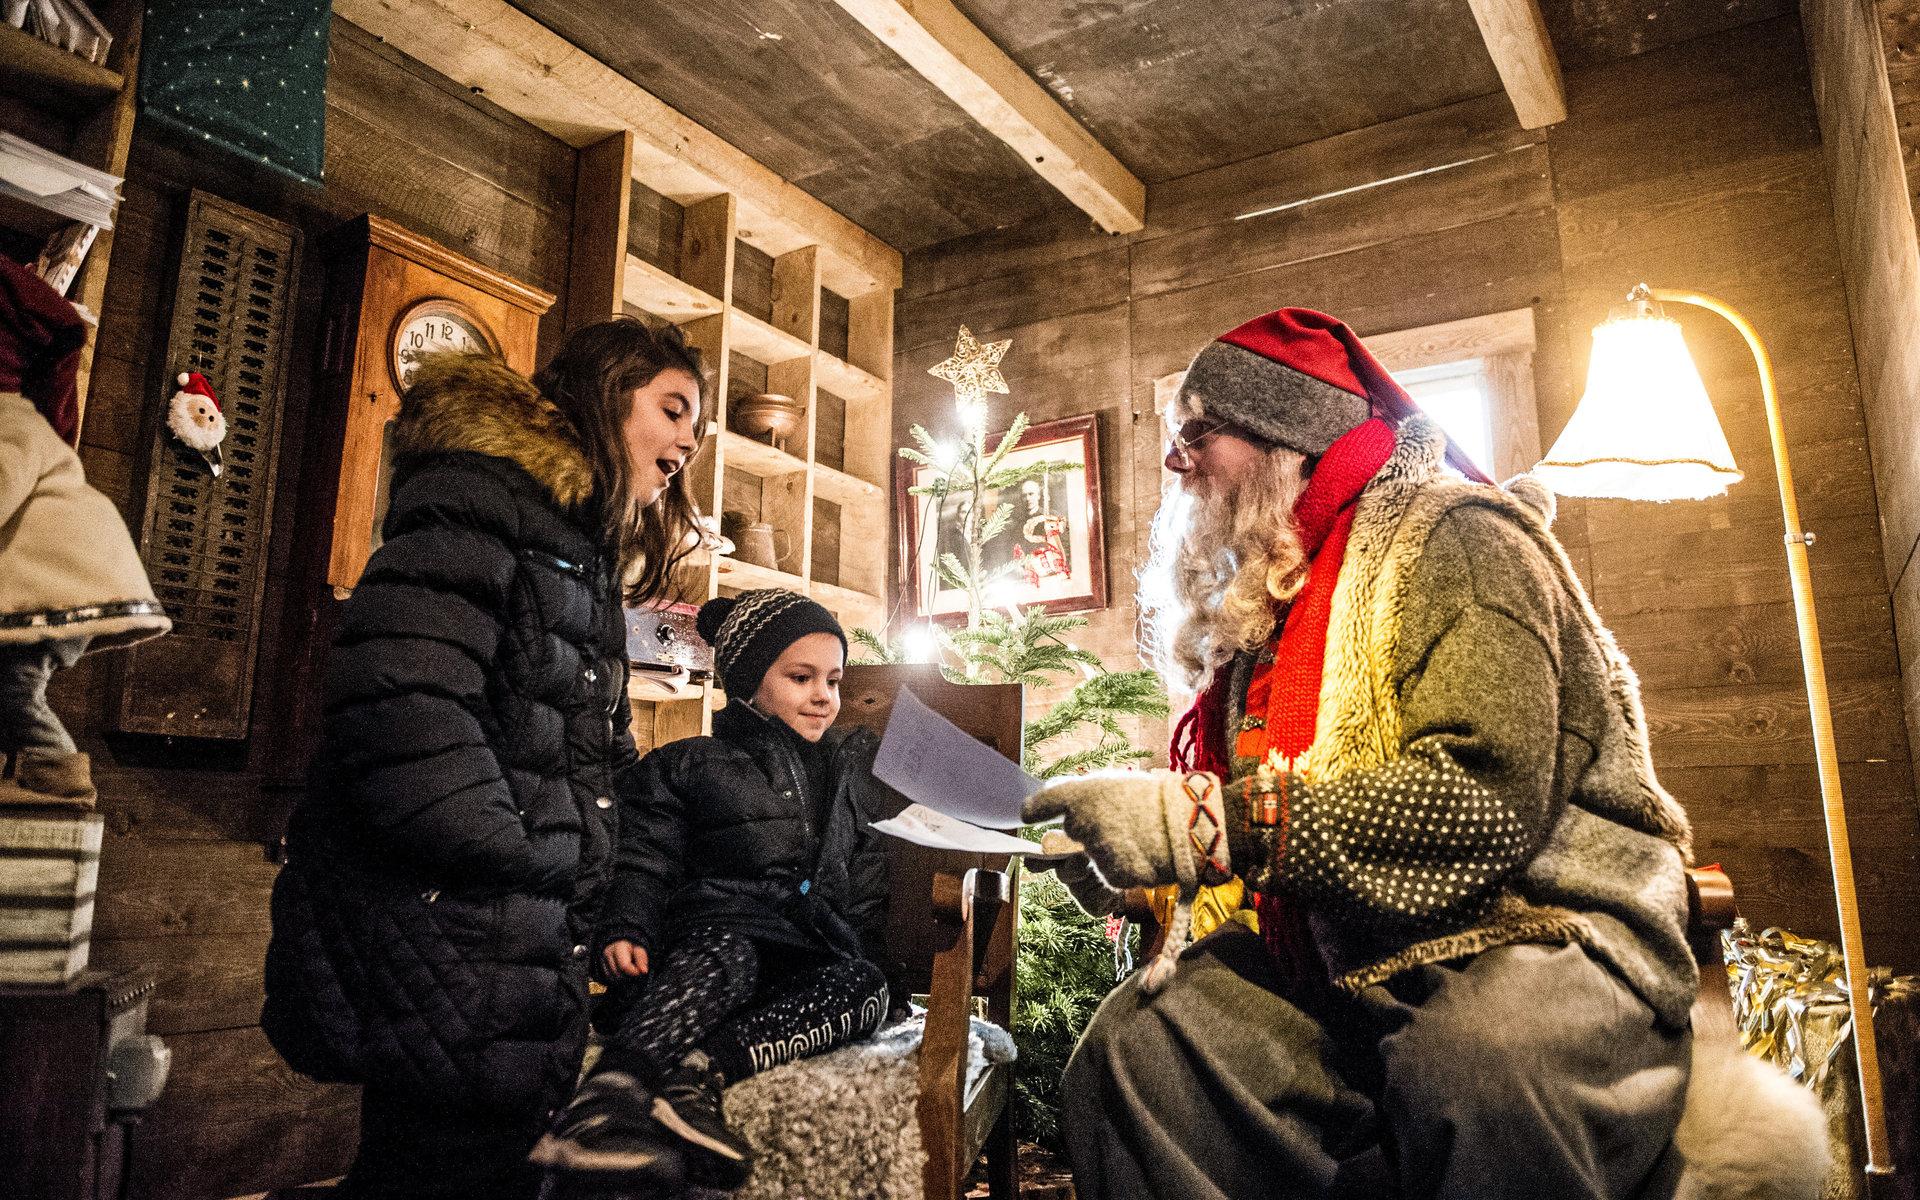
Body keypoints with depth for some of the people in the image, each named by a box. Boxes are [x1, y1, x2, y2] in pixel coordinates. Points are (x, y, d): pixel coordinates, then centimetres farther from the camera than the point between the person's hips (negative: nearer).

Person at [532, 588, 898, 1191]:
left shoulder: (858, 761, 25)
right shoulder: (685, 766, 16)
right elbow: (643, 861, 7)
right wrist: (625, 928, -12)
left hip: (813, 959, 3)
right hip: (709, 939, -3)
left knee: (866, 985, -31)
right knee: (727, 955, -38)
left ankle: (700, 1071, -47)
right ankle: (603, 1102, -58)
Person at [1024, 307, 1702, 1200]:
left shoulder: (1453, 536, -9)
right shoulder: (1259, 601, 14)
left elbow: (1487, 800, -23)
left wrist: (1213, 822, -26)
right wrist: (1142, 841, -3)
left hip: (1539, 933, -6)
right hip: (1349, 967, 6)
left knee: (1473, 1069, -38)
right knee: (1129, 1045, -16)